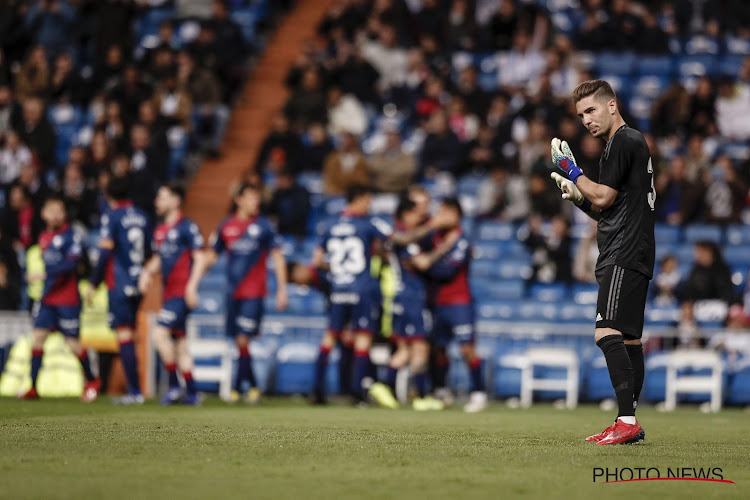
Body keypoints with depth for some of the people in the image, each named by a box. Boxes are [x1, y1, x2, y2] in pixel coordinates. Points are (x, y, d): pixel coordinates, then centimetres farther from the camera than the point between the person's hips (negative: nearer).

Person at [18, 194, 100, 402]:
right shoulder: (44, 237, 12)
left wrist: (44, 274, -26)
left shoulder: (71, 235, -10)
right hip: (47, 298, 6)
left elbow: (71, 264, -20)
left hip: (68, 300, -6)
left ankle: (91, 380, 21)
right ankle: (33, 388, -2)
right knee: (37, 336, -4)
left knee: (73, 343, 0)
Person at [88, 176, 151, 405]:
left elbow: (104, 253, -12)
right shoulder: (142, 216, 11)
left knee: (124, 335, -6)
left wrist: (93, 285, -7)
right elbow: (150, 251, 17)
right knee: (129, 334, 14)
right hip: (139, 284, 6)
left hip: (119, 285, -6)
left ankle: (135, 391, -10)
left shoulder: (111, 217, -8)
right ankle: (134, 389, 12)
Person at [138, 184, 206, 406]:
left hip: (181, 293, -9)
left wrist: (191, 287, -18)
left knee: (160, 333, -18)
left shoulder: (187, 227, -8)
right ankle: (191, 393, 11)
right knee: (179, 342, 8)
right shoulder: (160, 230, 16)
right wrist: (147, 272, 5)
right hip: (168, 293, 9)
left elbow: (199, 258, -11)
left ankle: (174, 385, -9)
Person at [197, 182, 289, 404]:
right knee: (239, 342, 5)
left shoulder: (263, 226, -1)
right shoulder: (226, 226, 7)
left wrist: (282, 289, -1)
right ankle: (252, 386, 18)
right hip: (233, 292, 4)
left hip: (253, 293, -4)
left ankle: (238, 387, -3)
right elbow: (210, 256, 15)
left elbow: (277, 258, 3)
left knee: (243, 340, -10)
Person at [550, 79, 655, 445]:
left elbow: (603, 197, -14)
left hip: (624, 257, -11)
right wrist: (577, 196, 12)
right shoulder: (631, 142, 23)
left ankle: (627, 419, -27)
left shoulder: (624, 141, -9)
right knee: (628, 338, 11)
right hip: (631, 256, 11)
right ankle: (631, 425, 13)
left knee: (607, 333, -20)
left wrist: (572, 170, -2)